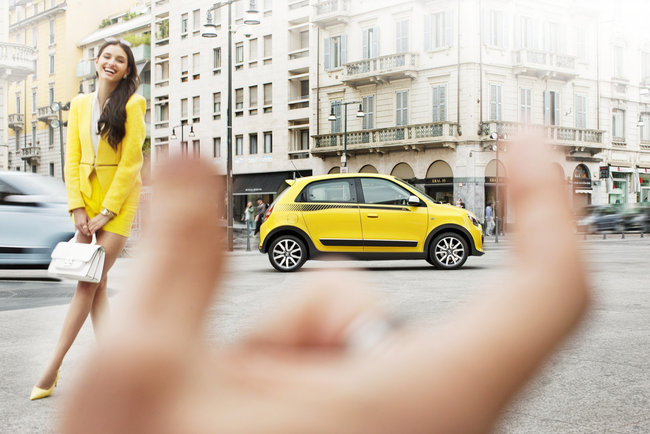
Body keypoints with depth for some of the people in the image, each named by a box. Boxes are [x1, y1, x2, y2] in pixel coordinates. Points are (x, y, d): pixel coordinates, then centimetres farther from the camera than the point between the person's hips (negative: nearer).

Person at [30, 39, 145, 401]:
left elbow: (131, 161, -11)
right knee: (97, 284, 2)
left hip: (120, 197, -5)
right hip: (86, 197, 5)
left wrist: (106, 212, -14)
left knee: (90, 281, -6)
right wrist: (77, 207, -5)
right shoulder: (80, 105, 9)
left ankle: (53, 368, -2)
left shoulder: (132, 104, -6)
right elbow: (72, 158, 6)